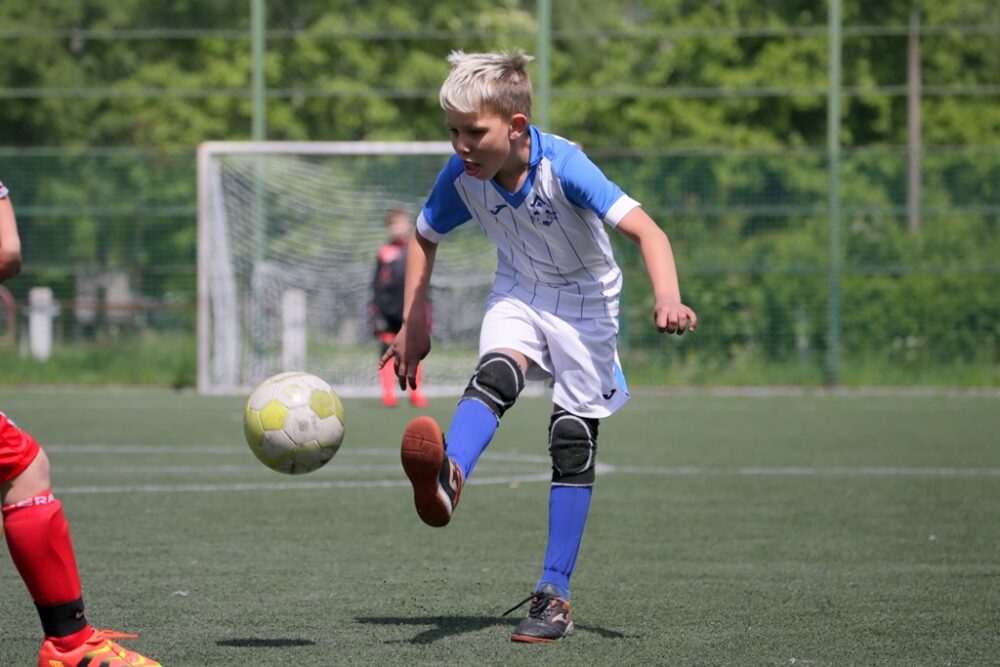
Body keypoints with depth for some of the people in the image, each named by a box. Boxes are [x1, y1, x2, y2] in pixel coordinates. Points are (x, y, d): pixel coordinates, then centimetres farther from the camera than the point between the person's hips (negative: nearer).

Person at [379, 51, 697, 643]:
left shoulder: (564, 166, -32)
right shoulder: (461, 176, -17)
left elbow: (646, 230, -40)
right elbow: (425, 238, 4)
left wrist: (668, 298, -57)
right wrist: (414, 324, 0)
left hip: (585, 300, -3)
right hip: (518, 294, 3)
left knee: (573, 444, -4)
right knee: (494, 377, -29)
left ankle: (555, 596, 2)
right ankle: (447, 480, -59)